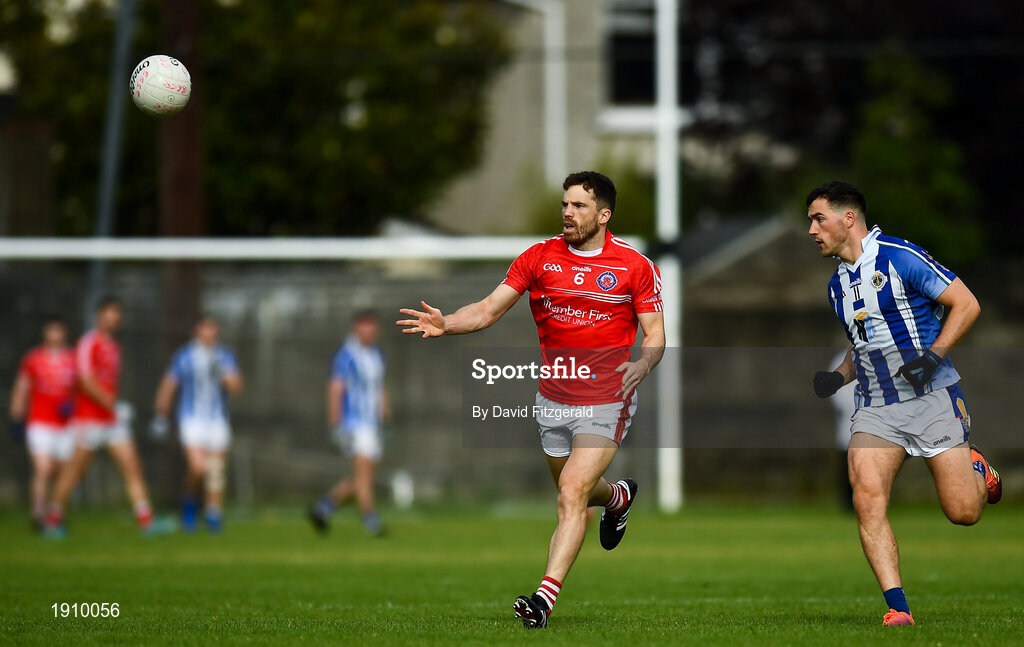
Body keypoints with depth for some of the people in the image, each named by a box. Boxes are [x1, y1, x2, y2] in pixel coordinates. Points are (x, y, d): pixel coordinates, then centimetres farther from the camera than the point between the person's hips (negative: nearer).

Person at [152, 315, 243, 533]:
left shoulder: (225, 356, 4)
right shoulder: (184, 356, -1)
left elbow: (236, 388, -5)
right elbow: (168, 386, 8)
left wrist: (222, 373, -22)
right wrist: (160, 416, 8)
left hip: (217, 421, 3)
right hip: (192, 420, -3)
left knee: (216, 472, 3)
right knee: (198, 467, -18)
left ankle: (214, 515, 16)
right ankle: (190, 503, 8)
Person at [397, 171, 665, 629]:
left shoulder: (636, 266, -6)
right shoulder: (539, 257, 0)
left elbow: (655, 335, -1)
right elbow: (489, 310, -2)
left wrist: (642, 364, -23)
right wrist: (445, 324, -20)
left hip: (606, 402, -4)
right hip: (553, 400, 4)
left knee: (572, 495, -18)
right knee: (573, 491, 21)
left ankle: (545, 597, -20)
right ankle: (618, 496, 57)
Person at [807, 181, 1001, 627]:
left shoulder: (900, 257, -8)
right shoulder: (838, 285, 15)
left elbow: (966, 305, -9)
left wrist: (932, 356, -18)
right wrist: (838, 376, 9)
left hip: (932, 398, -5)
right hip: (875, 408, 5)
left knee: (963, 512, -6)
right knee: (867, 501, -18)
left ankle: (977, 471, 30)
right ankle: (897, 609, -16)